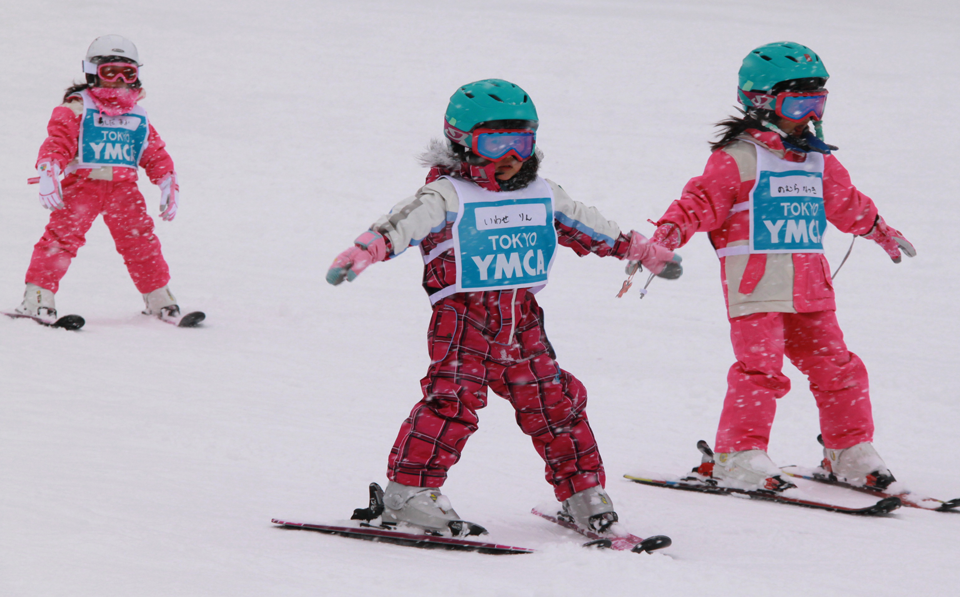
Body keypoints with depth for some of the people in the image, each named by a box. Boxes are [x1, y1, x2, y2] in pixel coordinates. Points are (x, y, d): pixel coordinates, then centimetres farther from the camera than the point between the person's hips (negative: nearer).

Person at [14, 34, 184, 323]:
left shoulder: (137, 116, 16)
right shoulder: (76, 109, 0)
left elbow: (155, 153, 21)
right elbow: (57, 140, -11)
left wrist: (169, 184, 14)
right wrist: (48, 172, -25)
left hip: (123, 187, 4)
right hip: (82, 183, -4)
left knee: (140, 239, 3)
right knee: (62, 235, -16)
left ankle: (159, 299, 17)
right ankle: (38, 294, -15)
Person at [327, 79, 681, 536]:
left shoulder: (542, 197, 14)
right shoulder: (447, 197, -6)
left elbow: (587, 228, 27)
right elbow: (404, 222, -21)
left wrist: (642, 251, 33)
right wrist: (363, 252, -39)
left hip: (521, 320, 5)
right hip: (463, 317, -5)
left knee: (553, 400, 6)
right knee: (454, 399, -19)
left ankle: (582, 489, 20)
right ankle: (408, 490, -14)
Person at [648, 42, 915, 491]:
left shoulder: (819, 160, 16)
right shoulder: (737, 159, -6)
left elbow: (847, 204, 33)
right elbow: (703, 200, -9)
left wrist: (880, 231, 46)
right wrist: (673, 228, -26)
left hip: (809, 286, 6)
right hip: (755, 283, -6)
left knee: (834, 366, 7)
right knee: (760, 368, -14)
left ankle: (849, 449, 18)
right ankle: (737, 453, -6)